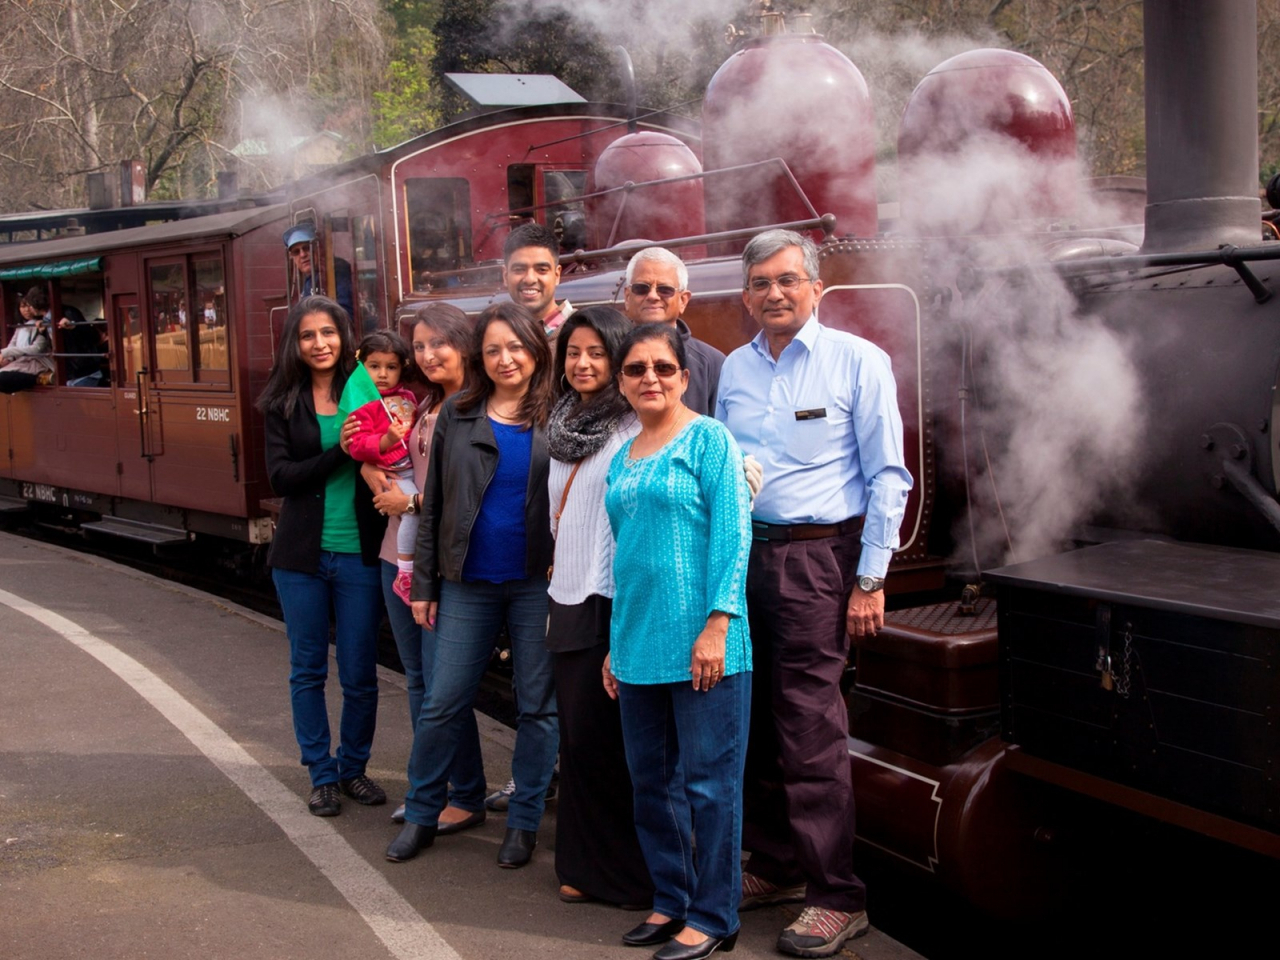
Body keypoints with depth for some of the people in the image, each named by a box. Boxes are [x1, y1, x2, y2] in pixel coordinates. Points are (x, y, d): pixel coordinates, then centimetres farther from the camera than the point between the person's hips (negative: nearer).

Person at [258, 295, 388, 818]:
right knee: (307, 670, 10)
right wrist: (341, 452, -19)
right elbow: (281, 476, -9)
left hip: (360, 554, 0)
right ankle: (322, 774, 23)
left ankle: (353, 767, 26)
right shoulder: (282, 404, 2)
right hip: (302, 557, 1)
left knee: (360, 674, 7)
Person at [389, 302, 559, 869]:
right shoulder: (457, 416, 6)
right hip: (468, 583, 2)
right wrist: (424, 583, 6)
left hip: (537, 583, -2)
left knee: (538, 707, 6)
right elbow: (434, 505, 9)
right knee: (441, 704, 5)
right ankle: (422, 813, 21)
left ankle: (524, 822, 20)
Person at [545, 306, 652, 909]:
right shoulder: (565, 426, 14)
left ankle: (627, 873, 10)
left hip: (611, 603, -7)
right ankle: (586, 866, 22)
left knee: (604, 738, -3)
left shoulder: (633, 429, -10)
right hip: (569, 598, 7)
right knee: (578, 735, 11)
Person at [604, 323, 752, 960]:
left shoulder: (708, 439, -5)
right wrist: (615, 643, 18)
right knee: (651, 780, 14)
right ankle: (672, 900, 28)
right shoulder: (622, 459, 15)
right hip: (639, 645, 7)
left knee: (708, 782, 1)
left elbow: (733, 535, -11)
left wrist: (717, 625, -18)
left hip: (699, 645, -7)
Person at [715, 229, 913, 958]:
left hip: (817, 557, -5)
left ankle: (838, 898, 3)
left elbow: (887, 475, -4)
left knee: (810, 731, -7)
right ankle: (777, 868, 24)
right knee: (756, 724, 10)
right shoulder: (736, 368, 12)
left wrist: (871, 579, -9)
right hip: (743, 553, 5)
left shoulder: (858, 361, -2)